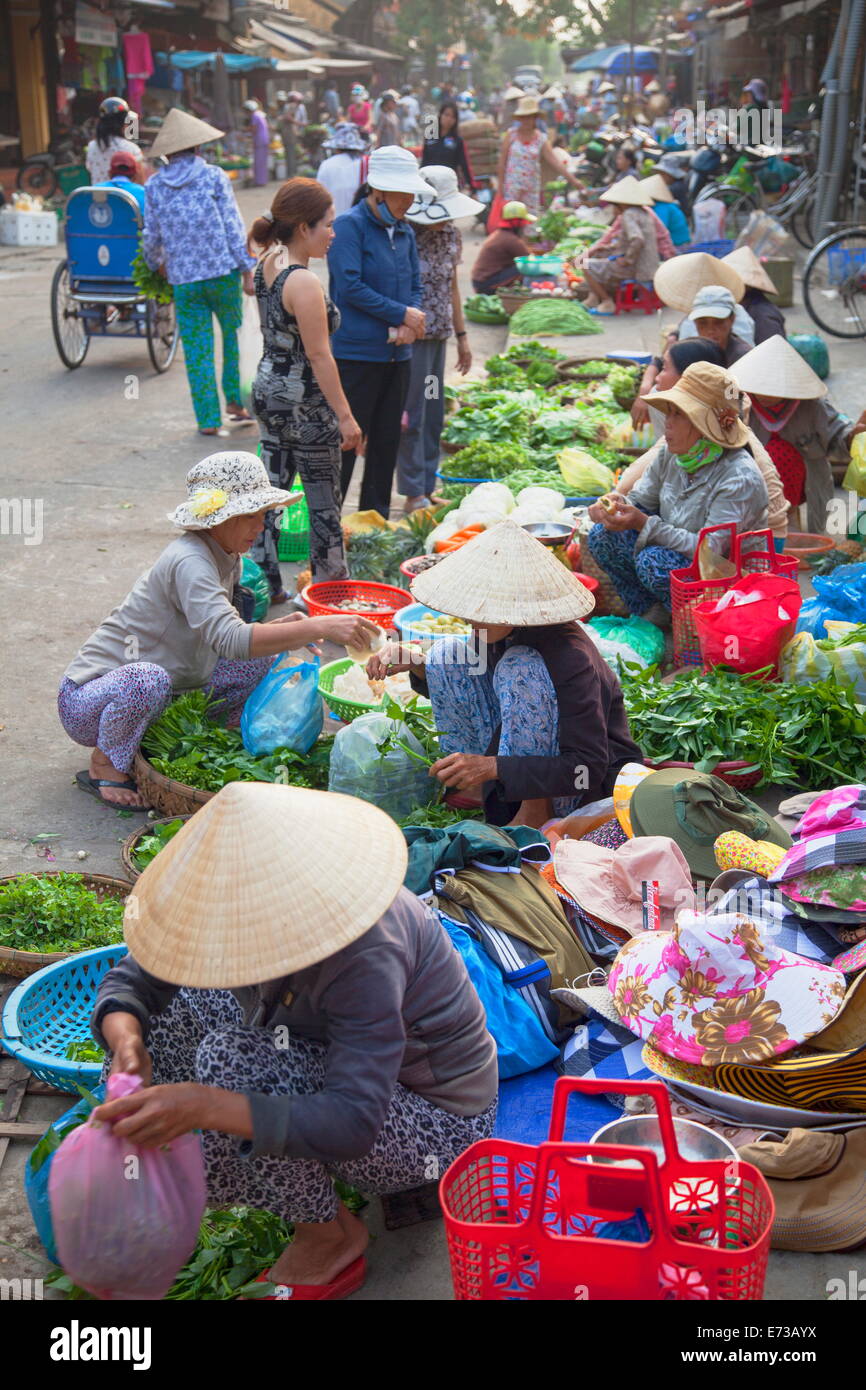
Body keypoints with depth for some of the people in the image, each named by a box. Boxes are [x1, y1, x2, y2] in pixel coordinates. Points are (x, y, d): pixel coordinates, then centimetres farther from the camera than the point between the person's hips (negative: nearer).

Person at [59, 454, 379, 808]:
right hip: (87, 700, -8)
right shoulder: (188, 561, -25)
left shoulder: (227, 559, 3)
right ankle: (105, 766, -14)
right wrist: (320, 627, -41)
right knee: (146, 678, -43)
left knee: (262, 657, 0)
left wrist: (282, 628, -8)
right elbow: (229, 640, -39)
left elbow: (217, 635, 9)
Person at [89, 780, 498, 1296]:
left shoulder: (365, 955, -36)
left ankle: (331, 1238, -8)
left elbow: (352, 1126, -39)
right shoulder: (246, 902, -13)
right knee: (174, 994, -6)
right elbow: (132, 978, -5)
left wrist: (204, 1104, -47)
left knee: (231, 1059, -31)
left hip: (435, 1125, -7)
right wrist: (126, 1039, -29)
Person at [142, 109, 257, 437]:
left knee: (196, 349, 5)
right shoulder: (214, 177, -1)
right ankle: (235, 399, 11)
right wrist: (247, 271, 0)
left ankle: (208, 418, 5)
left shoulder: (154, 186, 4)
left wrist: (155, 263, 28)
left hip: (183, 279, 2)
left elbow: (152, 237, 8)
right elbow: (233, 227, -4)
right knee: (233, 337, 15)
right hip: (223, 271, -1)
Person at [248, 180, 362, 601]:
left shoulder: (267, 263, 2)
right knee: (324, 502, 5)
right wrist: (345, 416, -19)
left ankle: (263, 583, 21)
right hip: (304, 401, -9)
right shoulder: (303, 282, -23)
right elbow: (318, 355, -22)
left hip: (267, 388, 9)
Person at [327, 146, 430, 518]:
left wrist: (408, 327, -7)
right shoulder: (349, 226, -9)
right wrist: (402, 314, -13)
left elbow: (414, 286, 14)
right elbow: (350, 286, -17)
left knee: (387, 437, 12)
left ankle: (376, 516, 23)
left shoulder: (404, 232, 13)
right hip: (356, 352, -7)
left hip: (396, 354, 7)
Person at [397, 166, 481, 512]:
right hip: (411, 337, -7)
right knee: (411, 415, -2)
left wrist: (462, 336, 17)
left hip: (439, 336, 7)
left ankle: (428, 489, 20)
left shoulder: (450, 235, 8)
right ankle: (413, 493, 6)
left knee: (434, 415, 11)